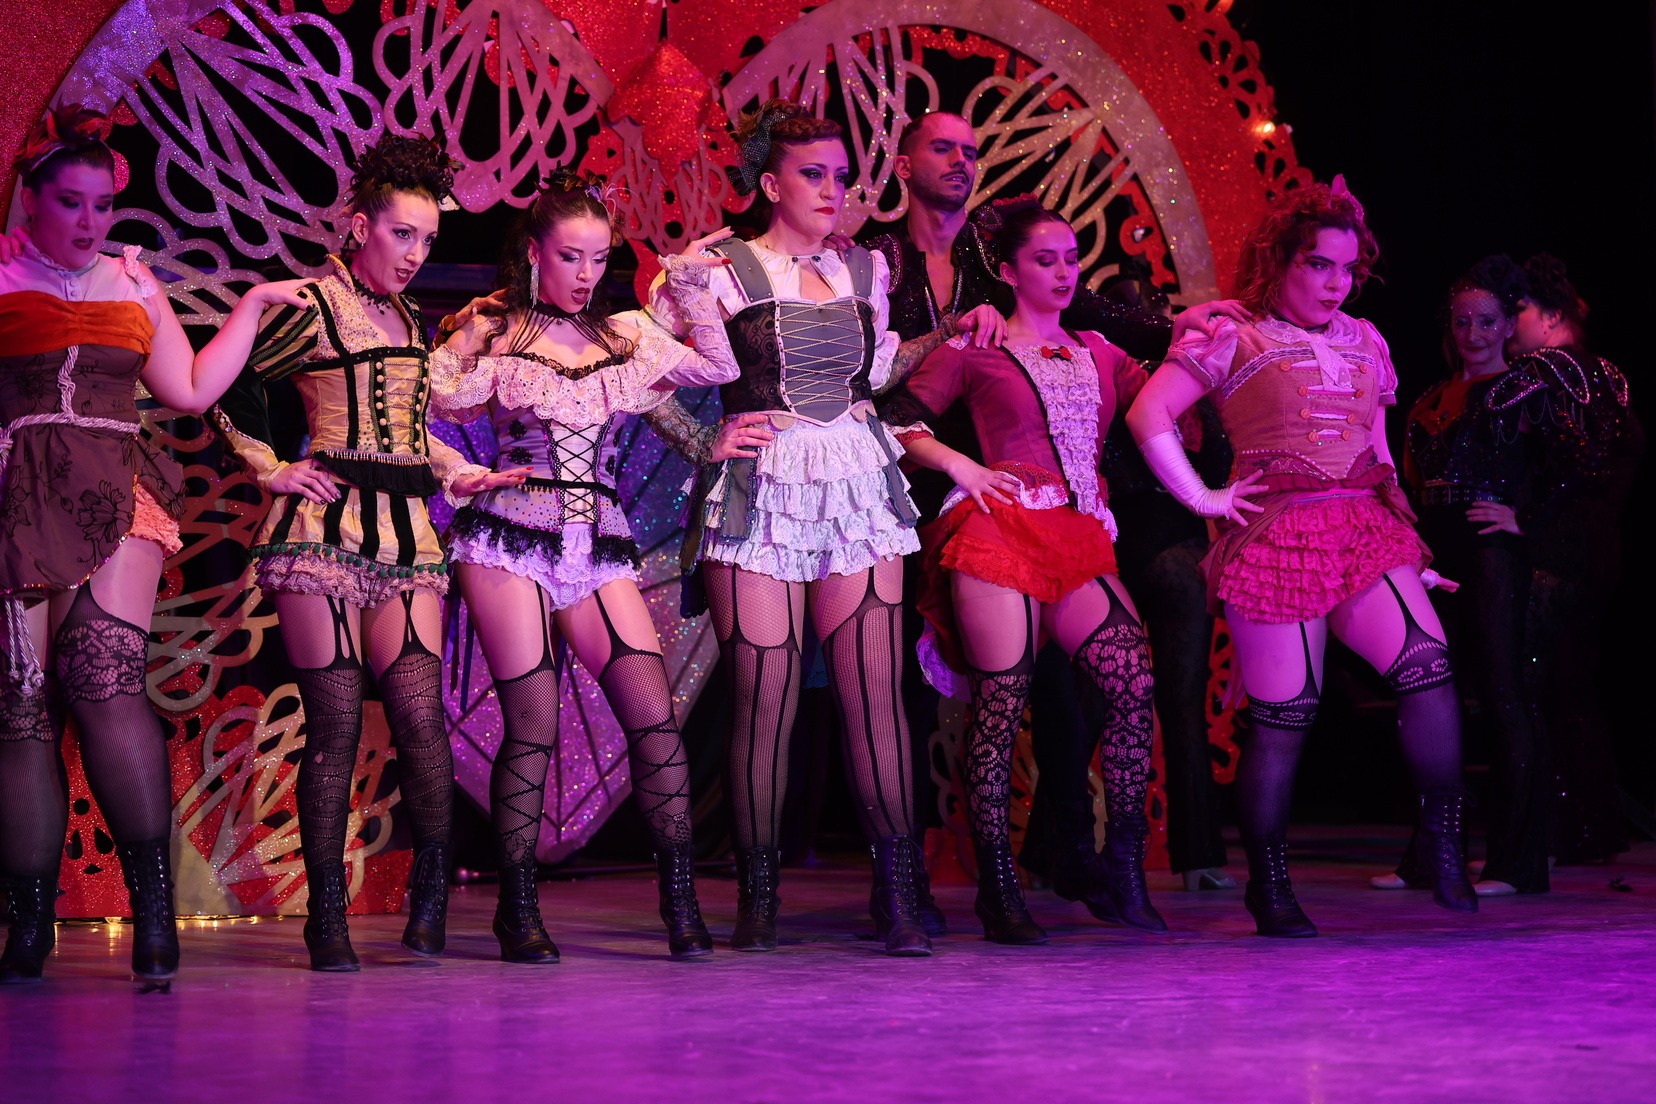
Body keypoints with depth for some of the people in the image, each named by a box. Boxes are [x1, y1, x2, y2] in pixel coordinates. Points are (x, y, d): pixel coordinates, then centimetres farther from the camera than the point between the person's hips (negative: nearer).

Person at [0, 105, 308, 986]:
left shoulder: (132, 282, 21)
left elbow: (191, 390, 22)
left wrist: (255, 305, 24)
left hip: (115, 498, 2)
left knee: (105, 676, -17)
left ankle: (154, 903, -17)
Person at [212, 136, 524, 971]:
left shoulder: (410, 322, 20)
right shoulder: (313, 305, 0)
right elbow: (228, 388, 3)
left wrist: (467, 474, 18)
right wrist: (270, 469, -1)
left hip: (406, 530, 5)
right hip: (326, 522, -5)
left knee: (418, 709, -10)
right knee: (334, 719, -7)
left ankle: (432, 893, -3)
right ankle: (326, 918, -1)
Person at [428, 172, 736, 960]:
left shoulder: (626, 339, 14)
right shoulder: (492, 335, 6)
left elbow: (719, 369, 9)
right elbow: (429, 401, 2)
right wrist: (495, 375, -6)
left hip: (600, 545, 3)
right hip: (511, 537, -3)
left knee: (653, 712, -9)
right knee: (532, 725, -6)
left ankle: (681, 898, -3)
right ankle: (517, 908, 5)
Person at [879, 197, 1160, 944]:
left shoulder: (1098, 353, 21)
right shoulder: (975, 351, 7)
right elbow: (895, 419, 6)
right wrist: (959, 465, -5)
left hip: (1079, 541, 5)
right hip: (1001, 531, -5)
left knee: (1135, 685, -12)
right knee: (1001, 705, -8)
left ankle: (1124, 869, -3)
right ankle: (997, 888, -1)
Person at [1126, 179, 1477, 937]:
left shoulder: (1363, 342, 18)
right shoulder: (1235, 336, 1)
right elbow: (1149, 415, -4)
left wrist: (1404, 541, 18)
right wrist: (1202, 498, -7)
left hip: (1364, 532, 5)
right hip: (1278, 536, -5)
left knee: (1429, 663, -17)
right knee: (1282, 718, -3)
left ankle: (1443, 846, -10)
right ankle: (1268, 888, 10)